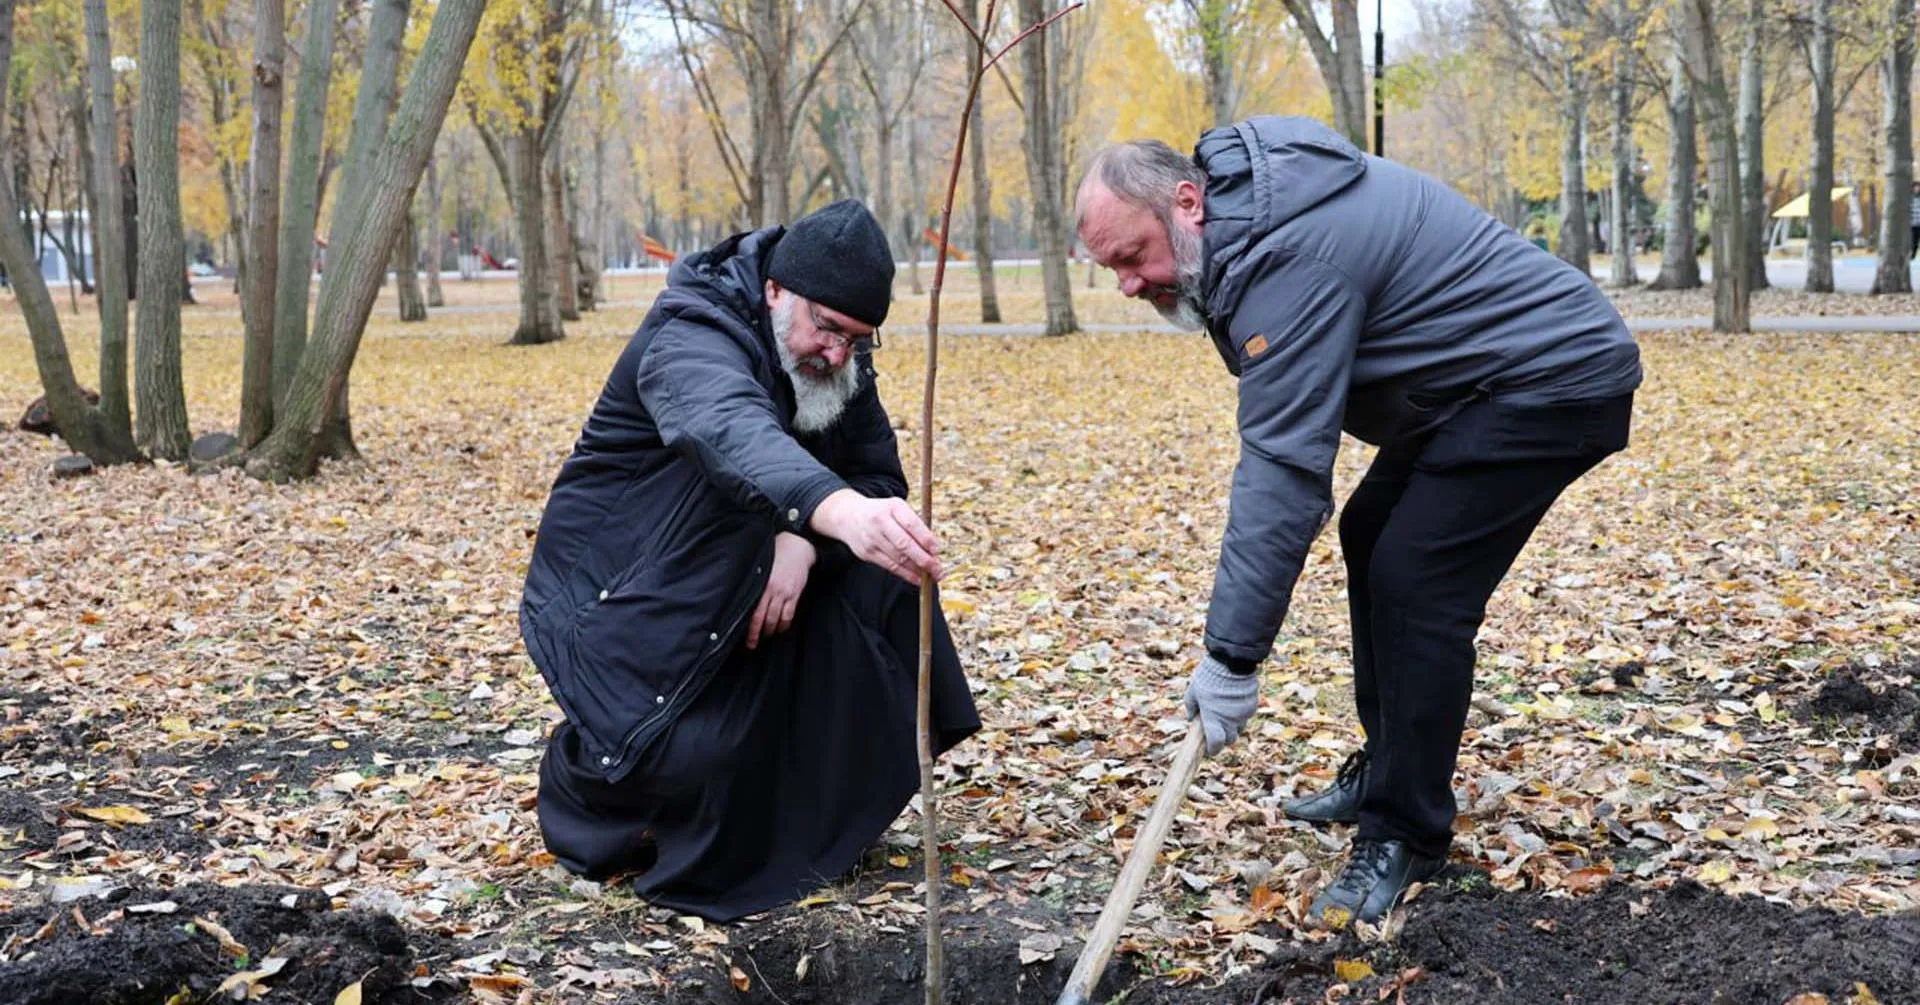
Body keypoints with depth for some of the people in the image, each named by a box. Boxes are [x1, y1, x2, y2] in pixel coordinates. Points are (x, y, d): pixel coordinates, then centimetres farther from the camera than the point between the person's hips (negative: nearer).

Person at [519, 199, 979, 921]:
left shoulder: (836, 359, -3)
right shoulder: (691, 338, -29)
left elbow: (878, 476, -6)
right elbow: (732, 433, -51)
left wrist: (805, 539, -29)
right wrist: (838, 511, -71)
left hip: (726, 578, 7)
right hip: (612, 590, -7)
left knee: (875, 571, -14)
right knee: (689, 748, -29)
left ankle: (815, 816, 2)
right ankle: (583, 780, 9)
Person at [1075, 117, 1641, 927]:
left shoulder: (1287, 261, -28)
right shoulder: (1247, 199, 3)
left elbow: (1281, 468, -31)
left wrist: (1231, 656, -28)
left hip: (1557, 381, -11)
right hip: (1485, 381, 11)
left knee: (1416, 586, -14)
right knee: (1372, 534, 16)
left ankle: (1405, 836, -1)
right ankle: (1386, 769, 26)